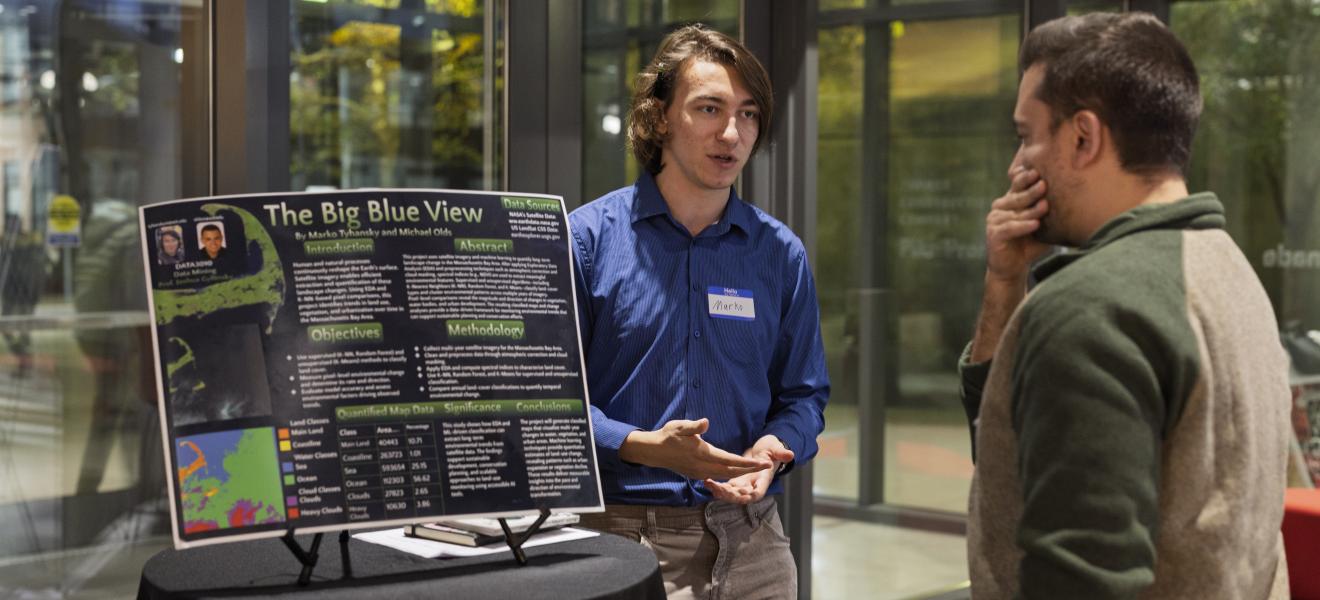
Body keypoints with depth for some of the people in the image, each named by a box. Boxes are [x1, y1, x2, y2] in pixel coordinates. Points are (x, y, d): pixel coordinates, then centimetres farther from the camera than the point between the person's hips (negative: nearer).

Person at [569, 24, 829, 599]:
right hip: (623, 535, -3)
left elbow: (803, 394, 10)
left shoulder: (781, 253, 6)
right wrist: (643, 447, -22)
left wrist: (771, 451, -11)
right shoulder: (588, 238, -5)